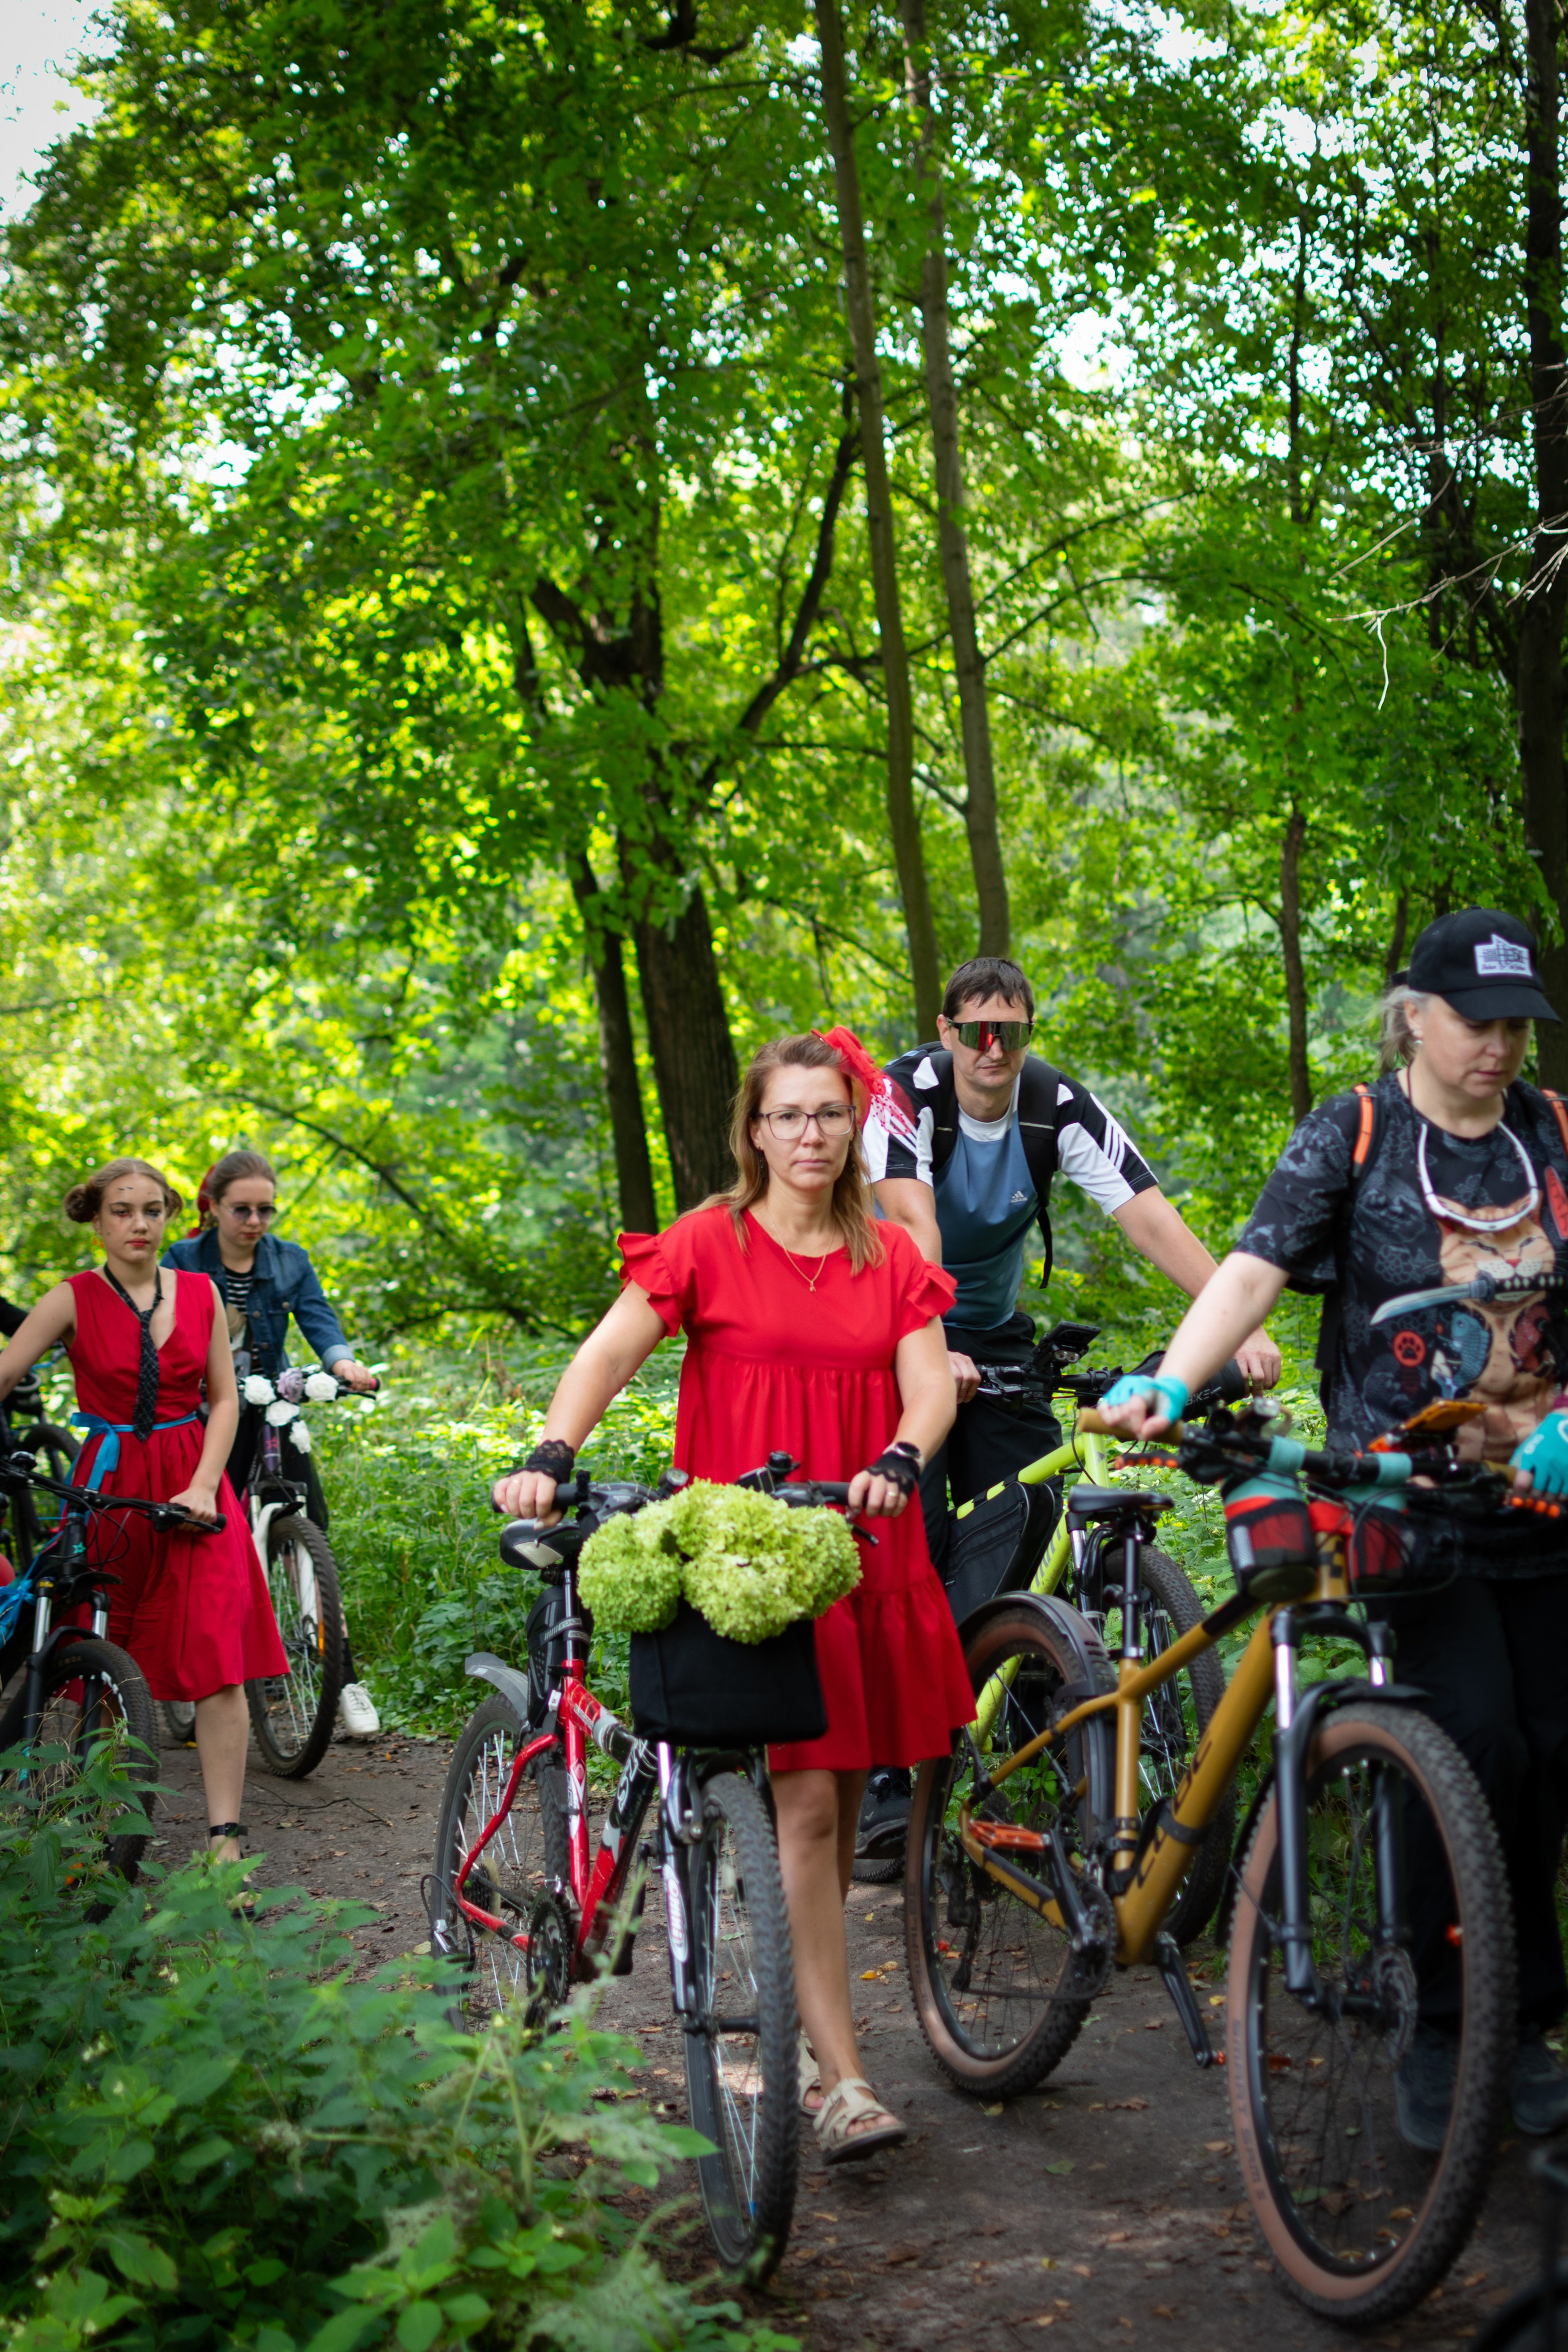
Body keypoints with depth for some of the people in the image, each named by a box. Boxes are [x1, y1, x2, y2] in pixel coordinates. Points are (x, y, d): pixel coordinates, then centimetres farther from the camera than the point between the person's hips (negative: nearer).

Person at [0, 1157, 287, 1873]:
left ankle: (224, 1837, -8)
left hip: (190, 1487, 1)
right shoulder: (73, 1300, -2)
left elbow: (224, 1398, 8)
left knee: (218, 1662, -10)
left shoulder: (200, 1294, 6)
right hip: (108, 1487, -1)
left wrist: (202, 1486, -6)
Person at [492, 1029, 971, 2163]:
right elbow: (611, 1351, -10)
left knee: (843, 1806, 9)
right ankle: (842, 2078, -8)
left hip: (863, 1551, 4)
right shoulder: (709, 1243, 1)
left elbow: (931, 1382, 1)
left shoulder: (889, 1256, 12)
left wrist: (898, 1462, -21)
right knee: (805, 1805, -10)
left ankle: (805, 2034, 25)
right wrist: (551, 1454, -27)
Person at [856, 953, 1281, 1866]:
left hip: (994, 1335, 4)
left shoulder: (1061, 1106, -14)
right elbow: (915, 1227, -34)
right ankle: (889, 1775, -11)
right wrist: (933, 1352, -48)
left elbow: (1154, 1218, -22)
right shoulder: (908, 1091, -21)